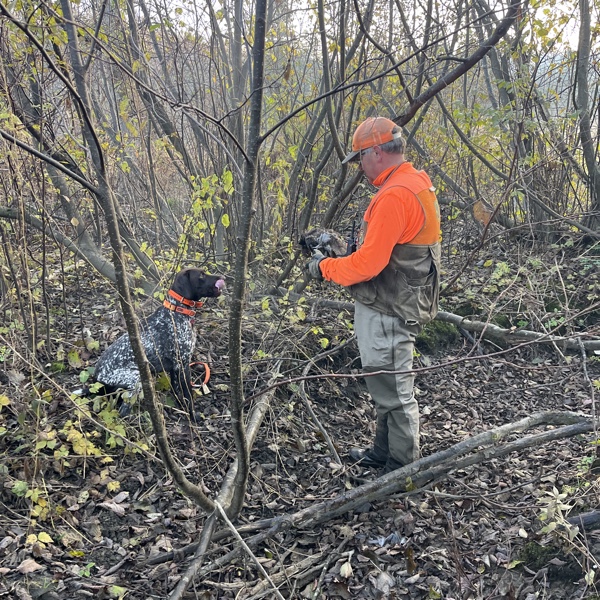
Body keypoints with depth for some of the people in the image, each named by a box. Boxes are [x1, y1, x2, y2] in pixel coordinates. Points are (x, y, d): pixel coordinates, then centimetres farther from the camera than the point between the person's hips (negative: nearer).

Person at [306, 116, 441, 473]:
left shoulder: (395, 195, -23)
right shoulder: (416, 184, 11)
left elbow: (369, 263, -25)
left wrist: (325, 268, -9)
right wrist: (342, 255, 9)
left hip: (386, 313, -11)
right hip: (395, 306, 11)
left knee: (394, 390, 2)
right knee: (388, 385, 22)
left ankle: (403, 468, 16)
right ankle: (383, 453, 38)